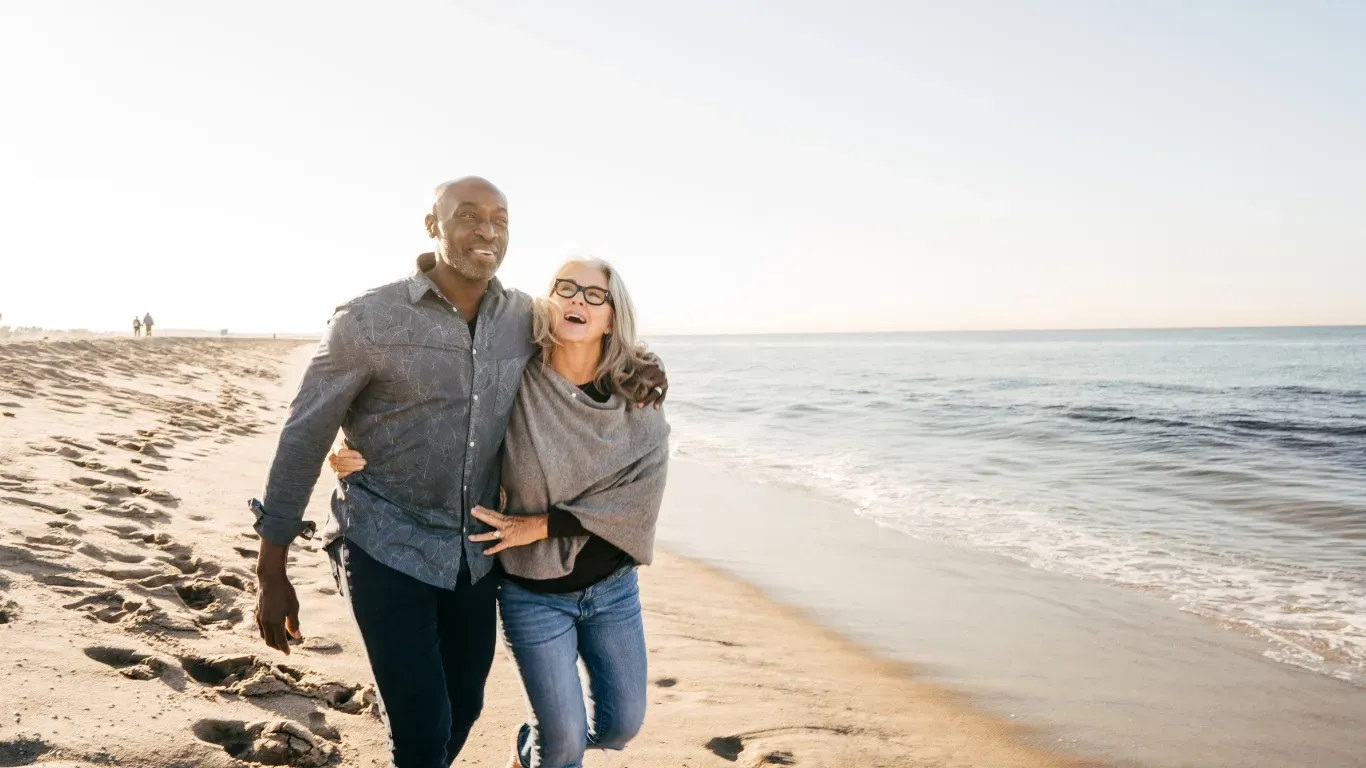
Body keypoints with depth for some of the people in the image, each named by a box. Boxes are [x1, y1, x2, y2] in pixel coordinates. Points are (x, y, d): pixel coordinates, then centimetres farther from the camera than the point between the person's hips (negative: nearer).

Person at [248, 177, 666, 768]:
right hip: (388, 553, -5)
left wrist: (636, 362, -3)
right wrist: (271, 574, -5)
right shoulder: (368, 320, -13)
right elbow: (302, 440, -8)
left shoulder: (524, 317, -1)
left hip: (476, 554, 5)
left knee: (463, 709, 19)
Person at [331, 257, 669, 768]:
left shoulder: (636, 398, -10)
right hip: (535, 592, -2)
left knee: (620, 726, 12)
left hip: (612, 586, 3)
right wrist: (357, 459, -19)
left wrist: (543, 524, -21)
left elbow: (642, 487, -18)